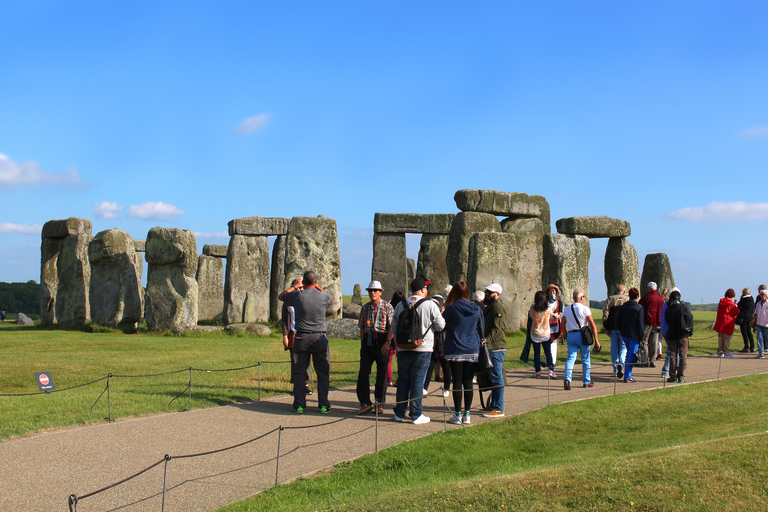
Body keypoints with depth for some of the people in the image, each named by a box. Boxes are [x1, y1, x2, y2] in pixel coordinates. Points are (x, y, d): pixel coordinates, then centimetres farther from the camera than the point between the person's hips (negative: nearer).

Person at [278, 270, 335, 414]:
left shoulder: (297, 295, -5)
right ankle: (323, 405, 6)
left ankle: (299, 405, 7)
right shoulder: (323, 296, -3)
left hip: (301, 338, 0)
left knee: (299, 373, 7)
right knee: (323, 373, 7)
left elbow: (280, 296, 16)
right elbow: (332, 300, 23)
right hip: (319, 338, 0)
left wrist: (294, 286, 24)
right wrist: (319, 287, 27)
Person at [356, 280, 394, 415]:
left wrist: (387, 343, -16)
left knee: (381, 374, 3)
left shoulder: (387, 307, 1)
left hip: (382, 343, -3)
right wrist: (362, 344, 12)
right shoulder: (365, 308, 14)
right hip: (367, 342, 3)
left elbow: (392, 327, -5)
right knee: (363, 372, -6)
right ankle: (365, 403, 1)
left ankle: (379, 404, 12)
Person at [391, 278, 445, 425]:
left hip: (403, 349, 4)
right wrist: (441, 315, 16)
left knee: (403, 381, 12)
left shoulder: (400, 306, 6)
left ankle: (399, 413, 17)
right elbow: (440, 325, -4)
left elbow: (394, 327, 12)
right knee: (417, 382, 1)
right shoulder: (430, 305, -7)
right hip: (422, 349, -3)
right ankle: (416, 415, 4)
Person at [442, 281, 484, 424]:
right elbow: (482, 329, 9)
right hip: (472, 351, 3)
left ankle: (457, 415, 4)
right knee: (468, 383, 8)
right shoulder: (476, 309, 2)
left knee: (457, 382, 1)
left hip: (455, 351, -3)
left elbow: (442, 325, 1)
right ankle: (467, 415, 11)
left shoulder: (452, 308, -9)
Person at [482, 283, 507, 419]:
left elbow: (498, 328, -21)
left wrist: (487, 340, -28)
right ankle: (493, 405, 24)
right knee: (492, 377, 16)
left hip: (496, 348, -11)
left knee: (496, 378, -8)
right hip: (491, 347, 11)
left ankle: (499, 409, -6)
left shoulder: (498, 306, -12)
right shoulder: (490, 306, 21)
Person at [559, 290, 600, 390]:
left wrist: (566, 336, 21)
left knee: (571, 358, 0)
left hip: (571, 335, 3)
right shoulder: (585, 309, -5)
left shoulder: (567, 309, 9)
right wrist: (596, 340, -5)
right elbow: (593, 325, -7)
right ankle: (586, 381, 19)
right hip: (582, 335, -3)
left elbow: (562, 324, 11)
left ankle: (567, 378, -21)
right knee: (585, 359, 10)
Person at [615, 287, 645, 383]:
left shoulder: (623, 306, 4)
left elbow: (617, 321, 5)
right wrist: (642, 336, -7)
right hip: (634, 335, -5)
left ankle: (627, 374, 22)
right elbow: (640, 324, -12)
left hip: (624, 334, 5)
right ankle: (627, 377, -3)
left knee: (629, 353, 20)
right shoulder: (639, 308, -10)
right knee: (632, 355, -1)